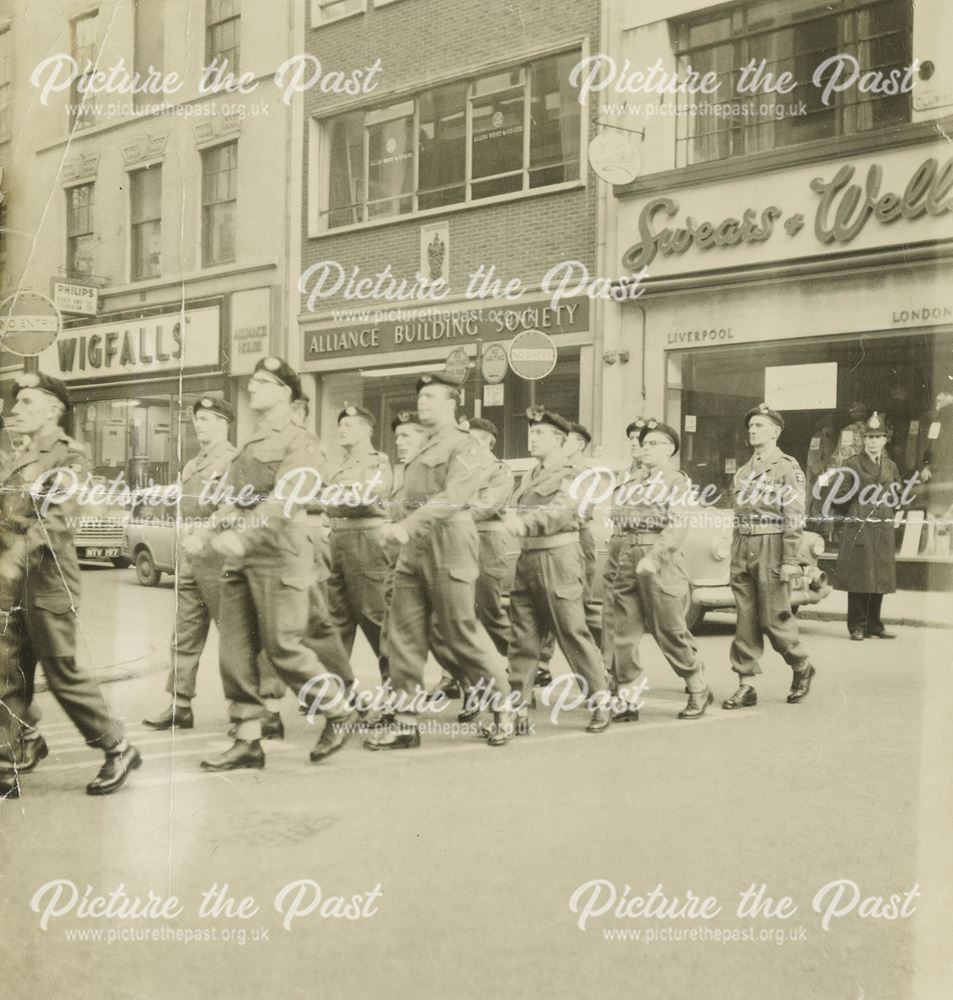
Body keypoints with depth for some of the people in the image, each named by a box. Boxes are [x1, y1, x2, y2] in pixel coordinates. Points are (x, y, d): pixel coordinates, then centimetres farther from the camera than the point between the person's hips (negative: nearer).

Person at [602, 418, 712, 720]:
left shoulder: (678, 481, 1)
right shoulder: (633, 482, 17)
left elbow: (678, 526, -12)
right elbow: (616, 521, 18)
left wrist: (652, 557, -24)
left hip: (660, 563, -5)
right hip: (624, 561, 5)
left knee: (670, 632, 1)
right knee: (621, 633, 0)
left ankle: (699, 691, 20)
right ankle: (627, 701, 6)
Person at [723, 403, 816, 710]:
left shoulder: (788, 468, -4)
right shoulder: (743, 472, 16)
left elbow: (794, 517, -10)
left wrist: (789, 560, -16)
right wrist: (735, 557, 14)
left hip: (771, 547, -6)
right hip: (742, 547, 6)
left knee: (774, 618, -2)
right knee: (745, 621, 4)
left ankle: (802, 668, 22)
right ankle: (746, 687, 7)